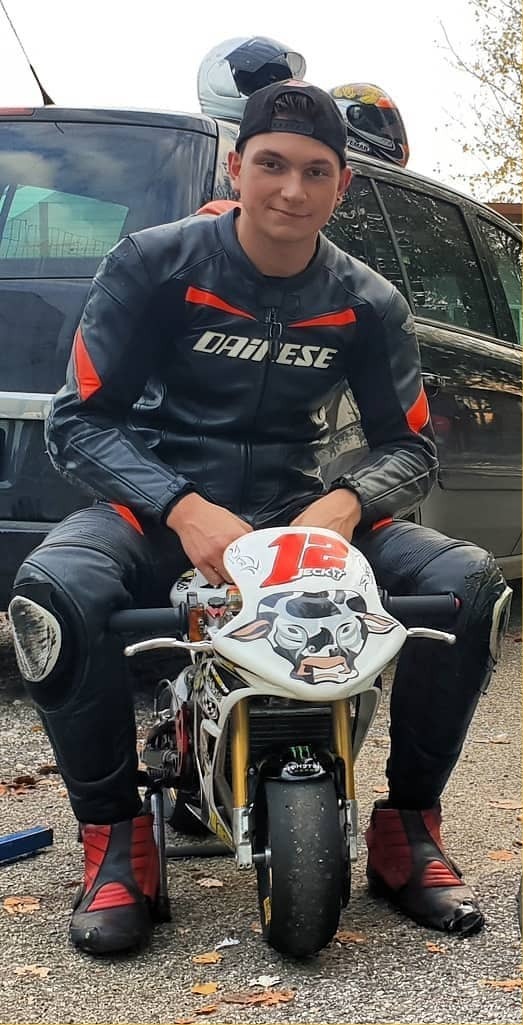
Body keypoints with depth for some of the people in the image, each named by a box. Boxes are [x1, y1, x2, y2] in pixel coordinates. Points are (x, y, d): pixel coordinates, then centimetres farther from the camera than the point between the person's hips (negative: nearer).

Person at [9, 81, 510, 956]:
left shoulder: (368, 305, 3)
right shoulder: (154, 264, -6)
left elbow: (410, 447, 5)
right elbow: (78, 419, -9)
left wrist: (345, 505, -20)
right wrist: (183, 510, -26)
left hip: (296, 511, 3)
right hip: (158, 505, -2)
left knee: (469, 582, -20)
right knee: (54, 590, -36)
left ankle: (407, 827, -2)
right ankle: (115, 835, -15)